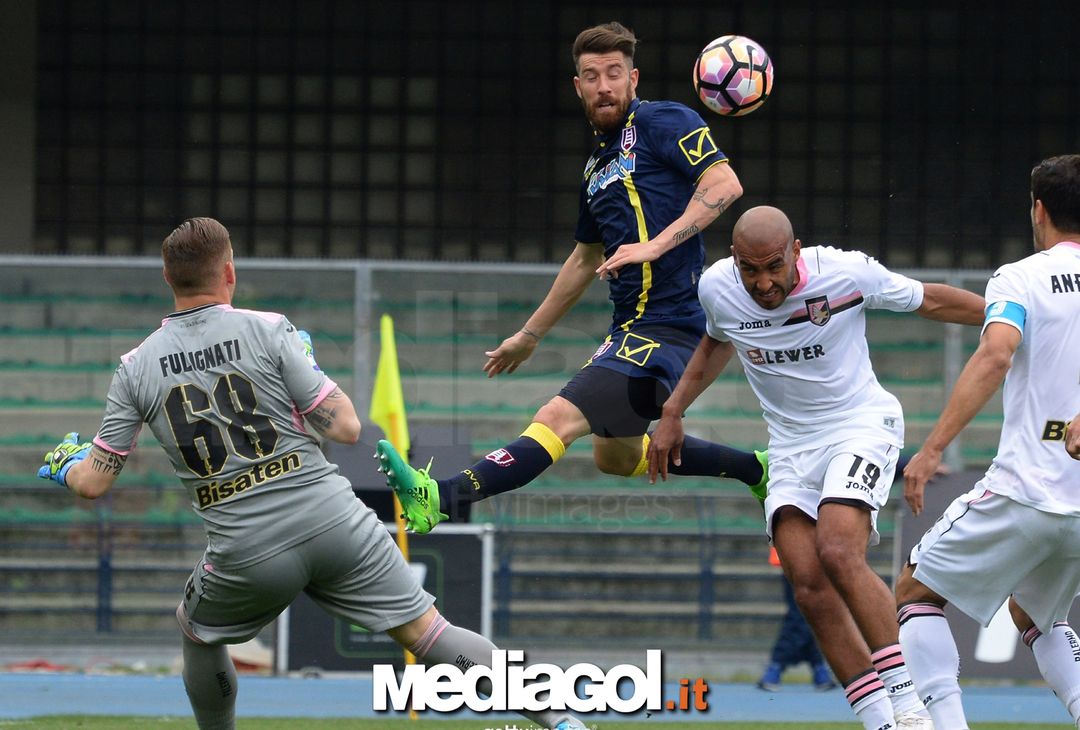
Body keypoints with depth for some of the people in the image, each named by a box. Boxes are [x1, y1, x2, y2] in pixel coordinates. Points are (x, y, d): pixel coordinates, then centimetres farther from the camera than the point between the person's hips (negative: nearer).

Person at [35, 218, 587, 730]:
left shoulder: (136, 368, 2)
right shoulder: (268, 331, -2)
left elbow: (94, 483, 6)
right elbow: (345, 428, -5)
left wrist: (65, 466, 29)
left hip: (246, 554, 1)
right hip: (331, 521, -1)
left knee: (197, 631, 30)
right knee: (427, 633, 1)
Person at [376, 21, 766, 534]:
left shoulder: (664, 123, -6)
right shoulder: (597, 164, 18)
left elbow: (724, 184, -20)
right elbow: (586, 259, 30)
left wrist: (655, 245, -27)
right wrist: (530, 334, 34)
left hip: (669, 323, -11)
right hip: (630, 325, 11)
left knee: (559, 418, -21)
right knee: (615, 455, 22)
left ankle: (440, 499, -34)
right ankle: (755, 468, 33)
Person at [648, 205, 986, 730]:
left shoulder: (846, 273, -18)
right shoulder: (717, 288, -6)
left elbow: (931, 301, -1)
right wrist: (673, 411, 16)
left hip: (861, 424, -5)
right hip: (791, 445, 5)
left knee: (838, 553, -28)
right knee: (810, 585, -12)